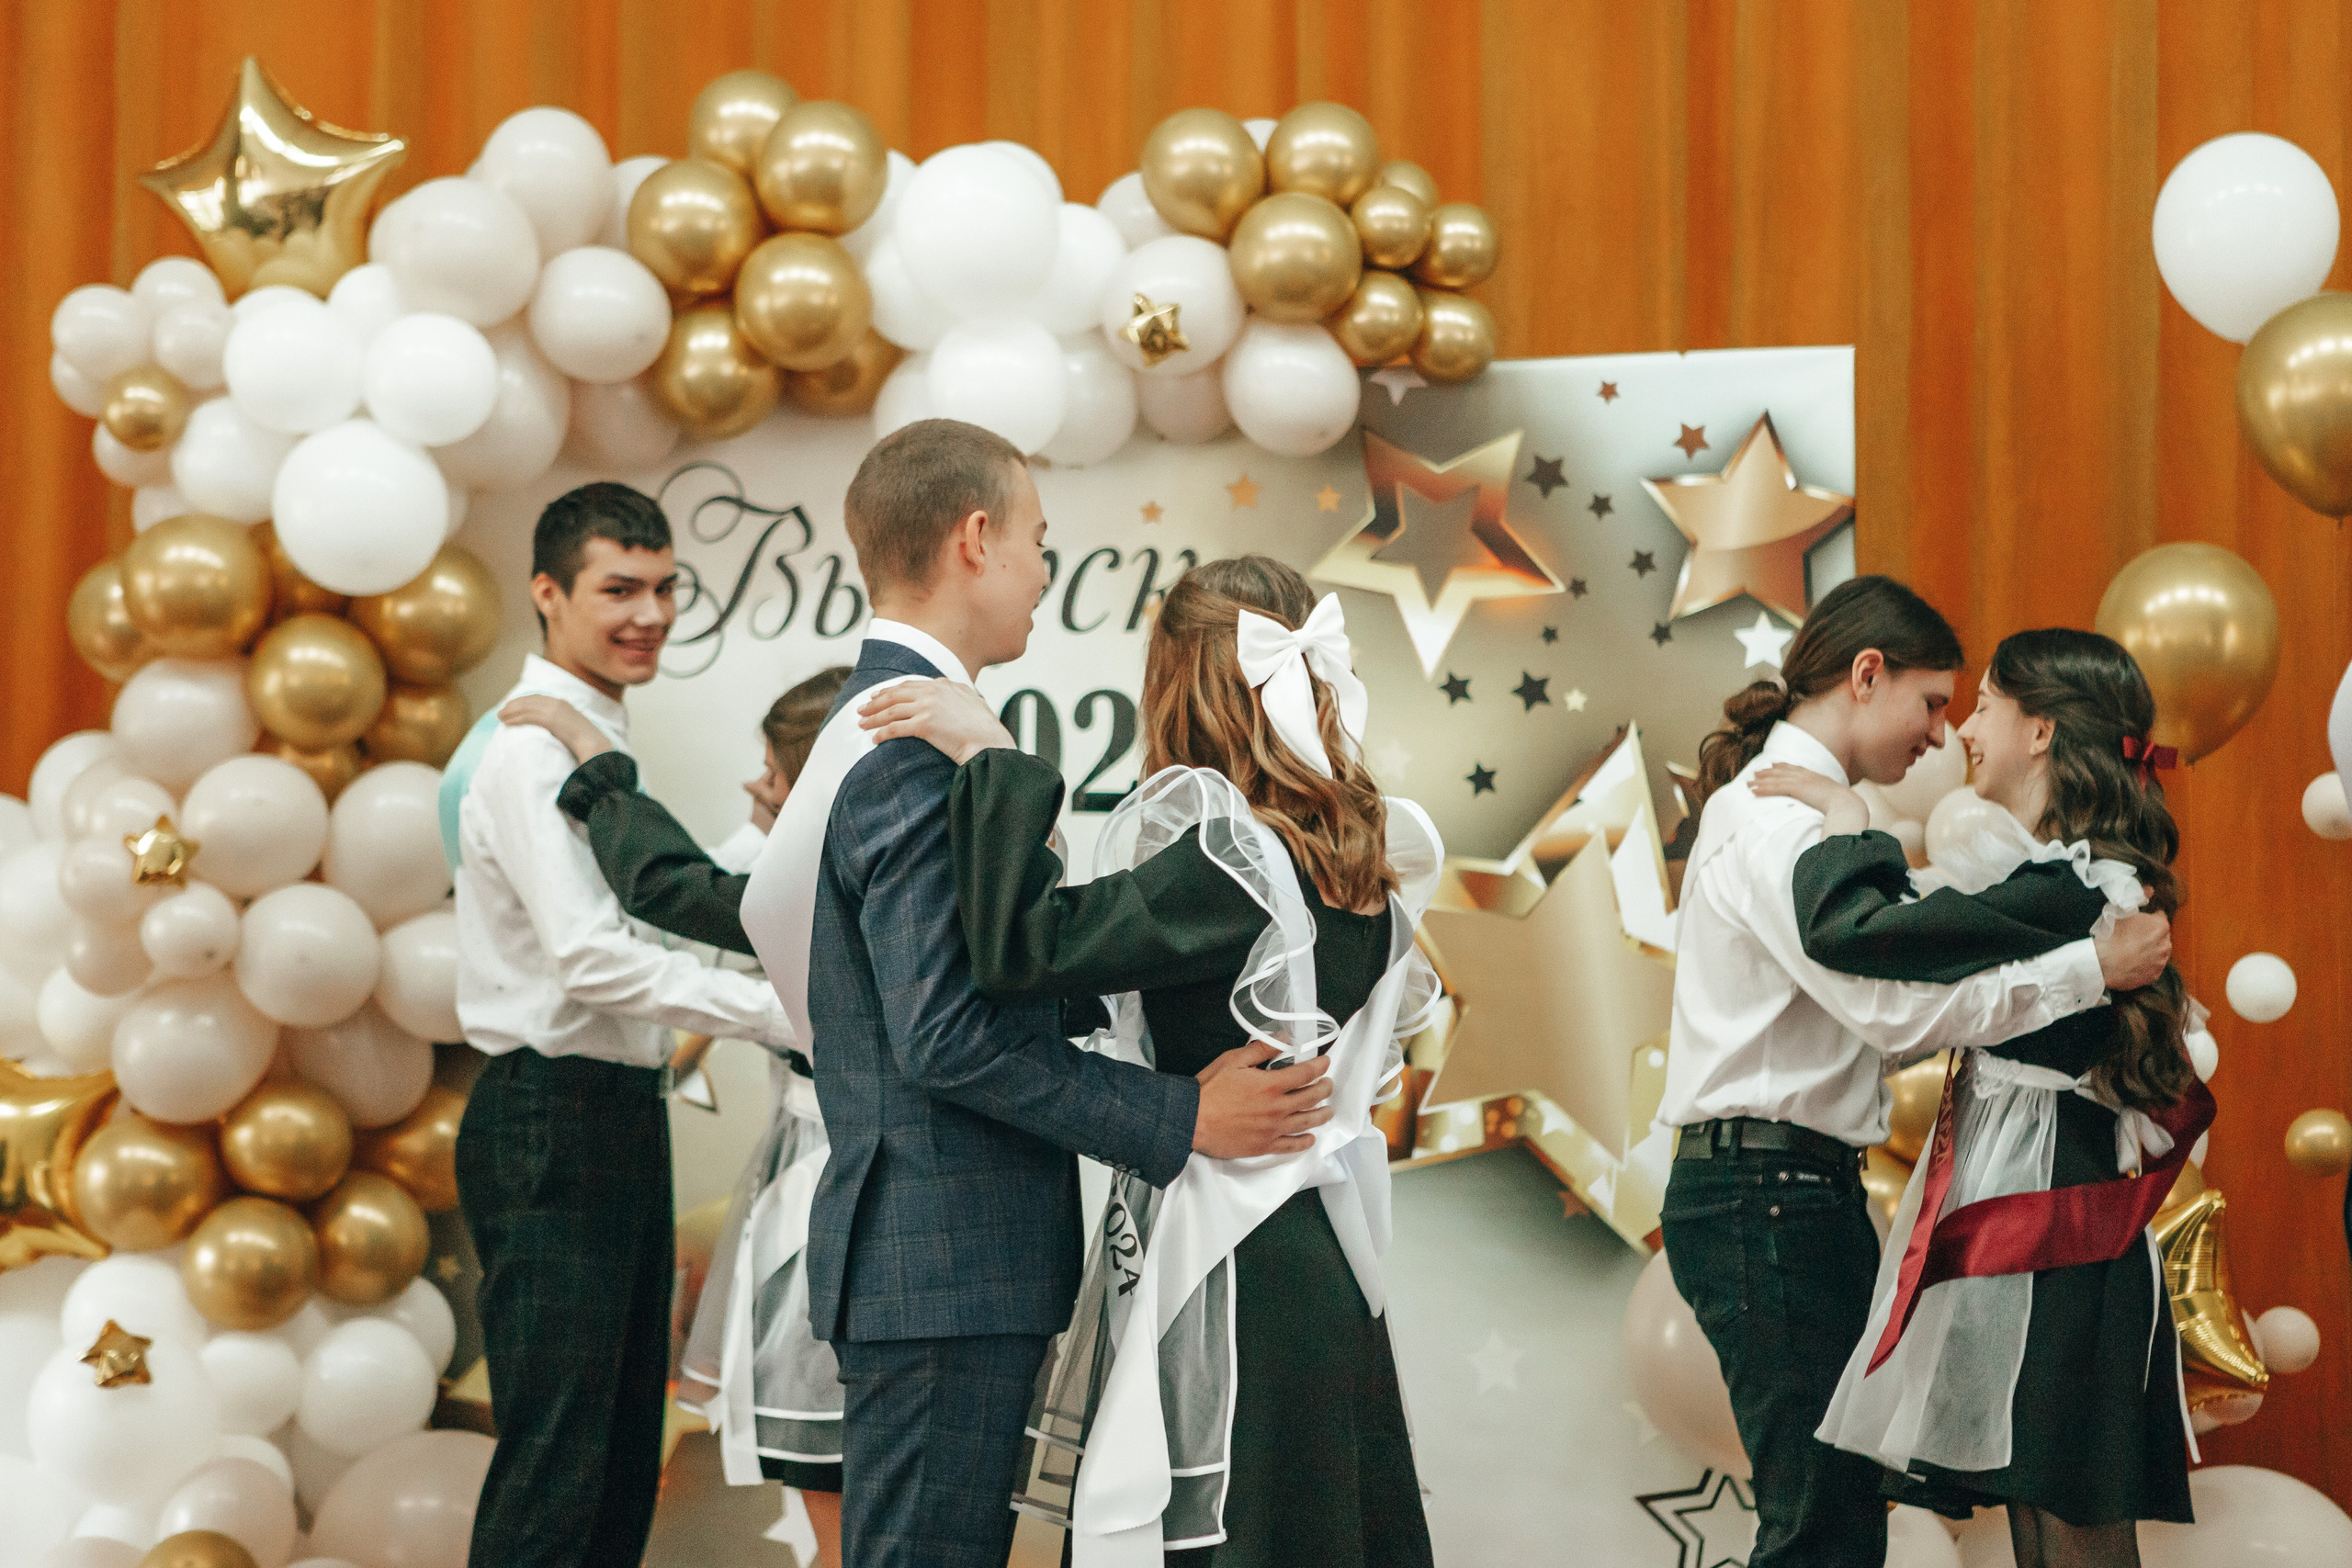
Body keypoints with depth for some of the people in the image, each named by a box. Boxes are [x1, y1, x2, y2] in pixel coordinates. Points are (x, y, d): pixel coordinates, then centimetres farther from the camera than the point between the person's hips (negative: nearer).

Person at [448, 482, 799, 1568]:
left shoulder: (604, 740, 17)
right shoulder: (536, 747, -14)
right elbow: (588, 954, -23)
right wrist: (781, 1012, -22)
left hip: (618, 1113, 10)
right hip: (551, 1122, -10)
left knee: (623, 1458, 12)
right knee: (556, 1464, -11)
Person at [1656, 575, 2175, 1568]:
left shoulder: (1793, 807, 21)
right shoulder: (1779, 818, -12)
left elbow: (1865, 1023, 18)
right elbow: (1894, 1010, -20)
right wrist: (2092, 966, -16)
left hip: (1784, 1195, 11)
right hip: (1771, 1195, -11)